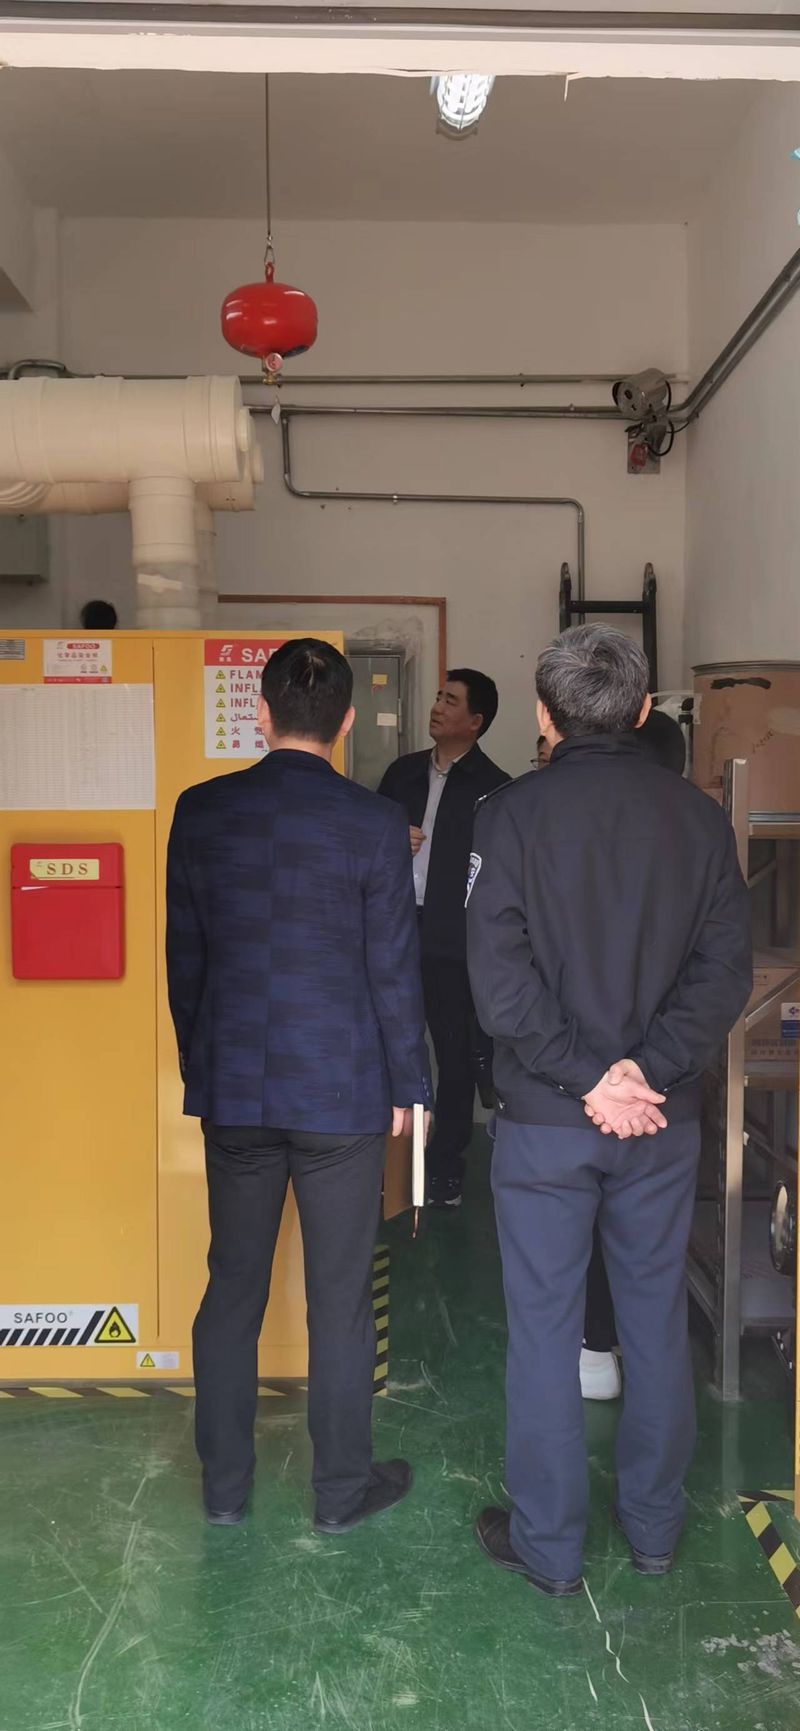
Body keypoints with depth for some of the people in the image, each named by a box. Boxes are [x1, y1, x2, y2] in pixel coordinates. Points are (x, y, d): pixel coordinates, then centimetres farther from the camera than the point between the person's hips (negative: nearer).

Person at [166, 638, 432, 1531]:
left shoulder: (200, 811, -2)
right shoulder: (374, 823, -11)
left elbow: (183, 956, 4)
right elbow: (394, 970, -7)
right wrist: (405, 1086, 5)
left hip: (231, 1089, 3)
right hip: (341, 1091, -3)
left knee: (231, 1288, 15)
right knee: (339, 1298, 10)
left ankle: (224, 1485, 27)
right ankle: (342, 1487, 24)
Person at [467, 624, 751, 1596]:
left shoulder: (512, 816, -10)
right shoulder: (697, 816, -1)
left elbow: (499, 978, -16)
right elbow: (725, 968, -6)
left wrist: (585, 1076, -12)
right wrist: (647, 1068, -11)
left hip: (544, 1117, -3)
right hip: (663, 1117, 3)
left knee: (544, 1327, 9)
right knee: (656, 1322, 16)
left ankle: (548, 1543, 22)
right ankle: (653, 1527, 31)